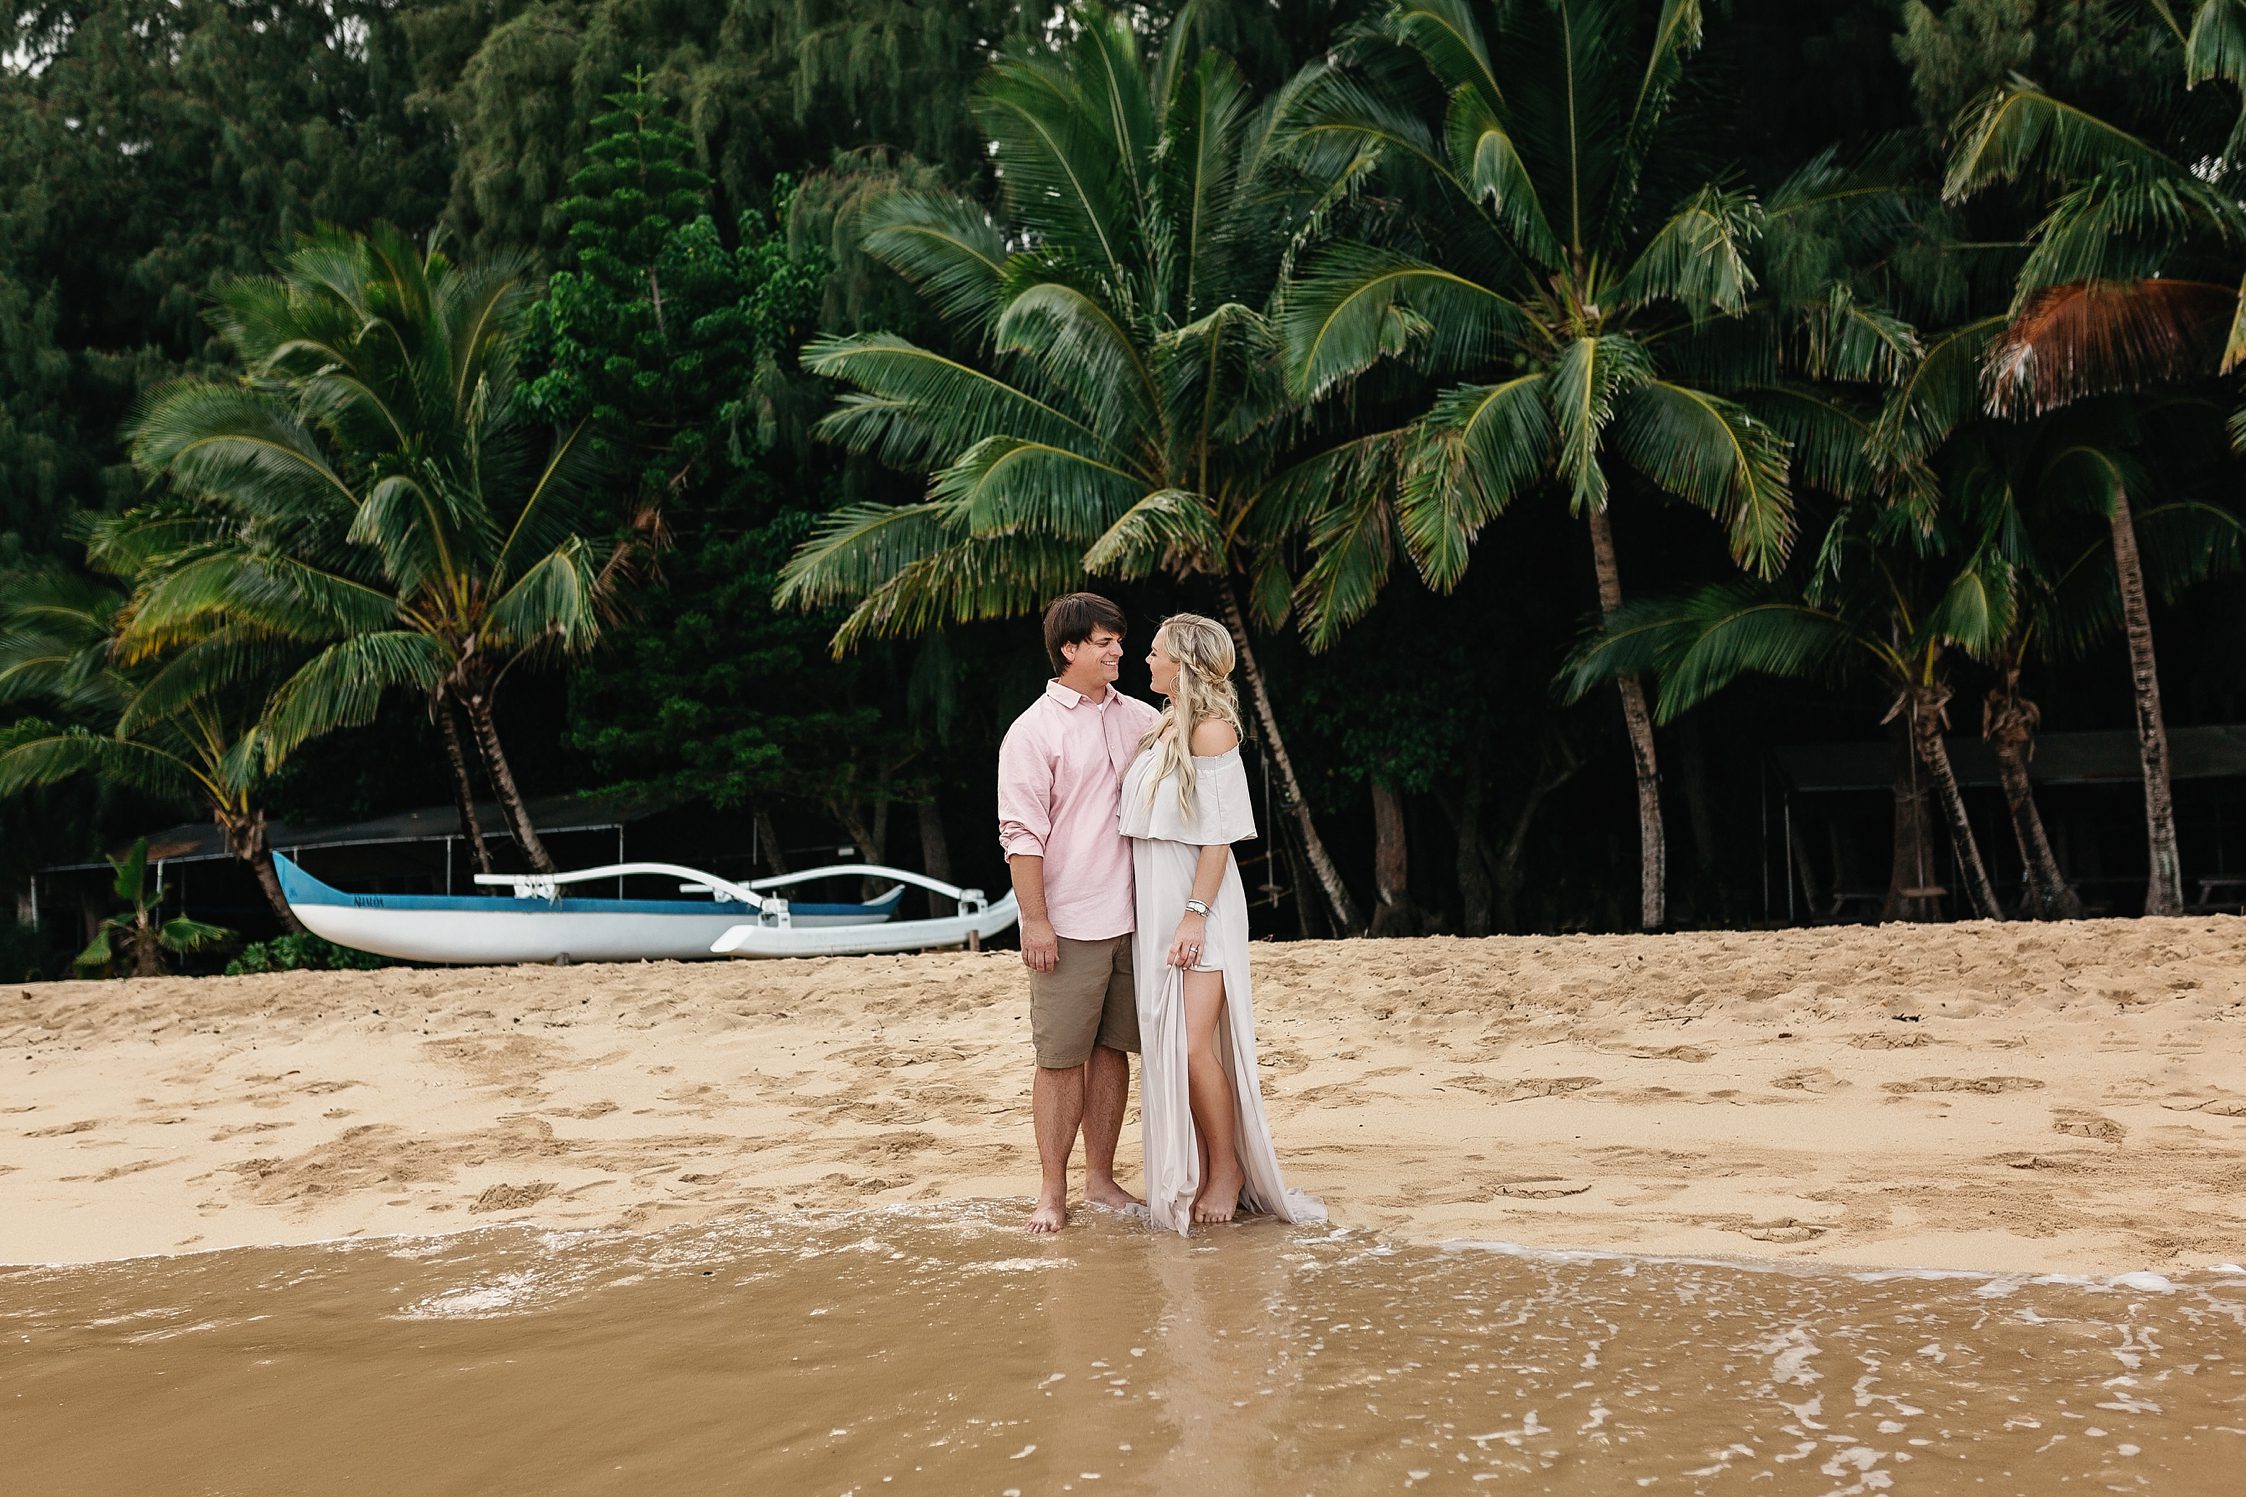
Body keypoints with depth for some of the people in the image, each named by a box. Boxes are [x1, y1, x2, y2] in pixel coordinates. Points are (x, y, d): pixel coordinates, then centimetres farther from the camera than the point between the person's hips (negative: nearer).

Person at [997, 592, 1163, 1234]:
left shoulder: (1138, 718, 10)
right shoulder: (1033, 731, -5)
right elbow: (1021, 835, -8)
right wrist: (1034, 921, -14)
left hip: (1131, 916, 5)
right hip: (1069, 923, -5)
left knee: (1111, 1049, 10)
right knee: (1061, 1058, -1)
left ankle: (1101, 1178, 20)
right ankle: (1052, 1192, 8)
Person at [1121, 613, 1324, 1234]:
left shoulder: (1211, 729, -9)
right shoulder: (1161, 729, 14)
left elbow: (1219, 835, -13)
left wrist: (1195, 914, -19)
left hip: (1199, 909, -8)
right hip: (1154, 908, 8)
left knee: (1193, 1045, -11)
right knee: (1164, 1047, 6)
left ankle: (1227, 1169, 5)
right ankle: (1192, 1173, 15)